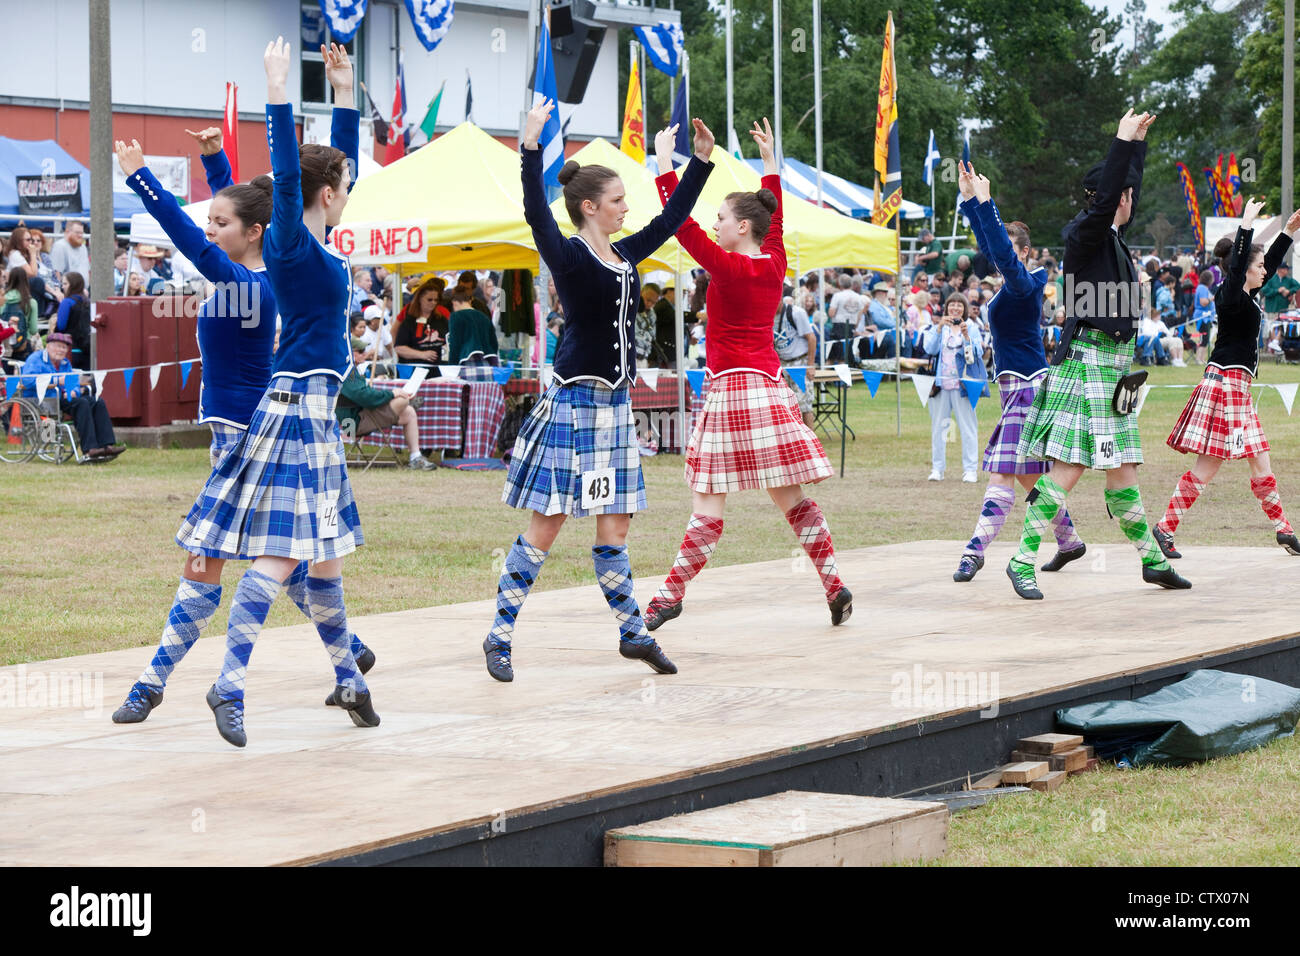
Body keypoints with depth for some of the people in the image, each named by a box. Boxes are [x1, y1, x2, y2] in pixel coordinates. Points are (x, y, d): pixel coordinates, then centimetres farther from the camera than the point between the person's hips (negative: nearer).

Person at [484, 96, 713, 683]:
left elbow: (672, 217, 25)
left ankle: (633, 633, 18)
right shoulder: (568, 257, -9)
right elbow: (536, 215, -26)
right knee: (546, 525, -5)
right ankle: (499, 637, 1)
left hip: (616, 404, 7)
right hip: (573, 402, -7)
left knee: (614, 530, 11)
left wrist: (701, 160, 24)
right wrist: (530, 146, -36)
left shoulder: (626, 255, 12)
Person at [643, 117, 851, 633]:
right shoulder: (774, 264, 7)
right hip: (769, 385, 7)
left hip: (731, 387, -7)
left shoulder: (729, 267, -12)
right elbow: (774, 217, 25)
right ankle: (834, 585, 5)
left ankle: (671, 594, -3)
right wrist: (769, 160, 36)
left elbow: (682, 224, -13)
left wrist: (665, 164, -9)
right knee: (790, 495, 8)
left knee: (709, 503, -6)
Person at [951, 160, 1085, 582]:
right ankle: (1069, 541, 27)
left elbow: (1003, 254, -30)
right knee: (1028, 475, 15)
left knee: (1003, 472, -12)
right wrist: (969, 197, 16)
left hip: (1027, 386, -10)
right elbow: (988, 242, 20)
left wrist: (985, 202, -29)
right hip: (1018, 386, 10)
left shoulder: (1023, 284, -13)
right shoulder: (1013, 281, 12)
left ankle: (975, 551, -16)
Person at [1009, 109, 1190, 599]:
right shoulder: (1085, 235, -11)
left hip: (1113, 366, 9)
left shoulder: (1113, 237, 14)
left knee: (1123, 473, 13)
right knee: (1067, 470, -11)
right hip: (1085, 362, -9)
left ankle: (1152, 559, 18)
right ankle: (1023, 560, -7)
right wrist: (1123, 142, -25)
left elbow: (1126, 190, 31)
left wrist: (1138, 142, 33)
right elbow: (1106, 199, -28)